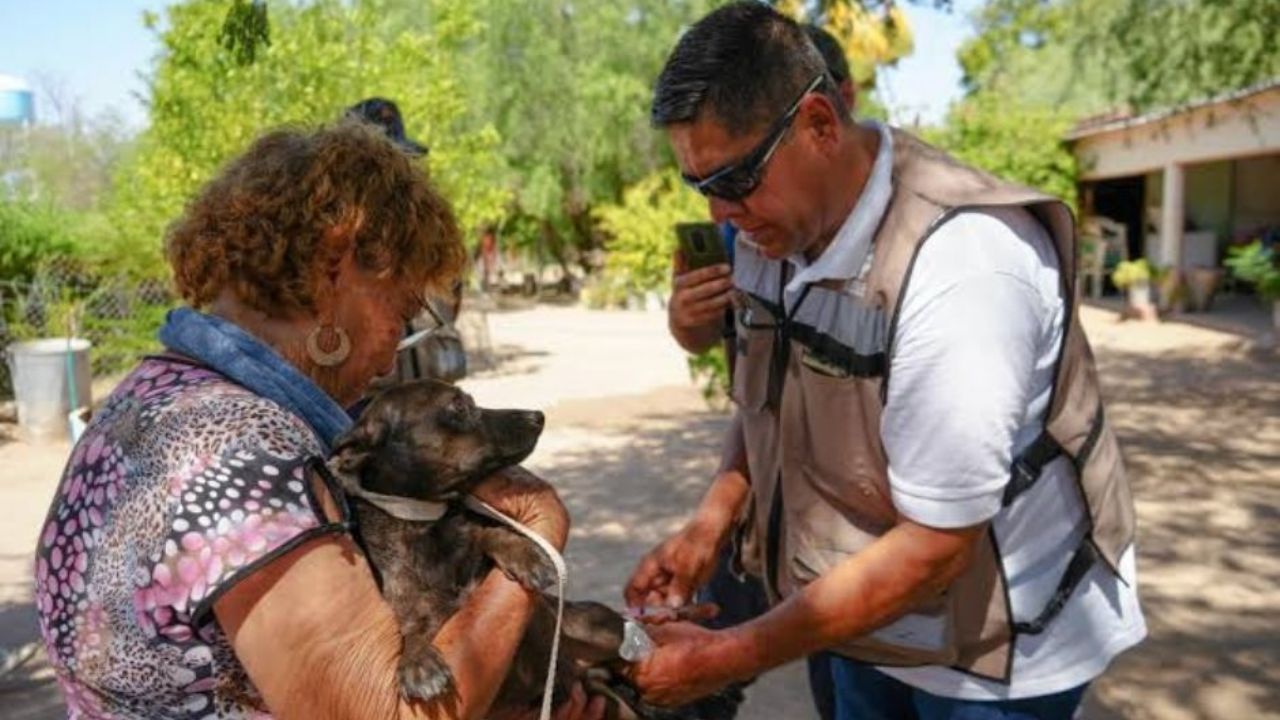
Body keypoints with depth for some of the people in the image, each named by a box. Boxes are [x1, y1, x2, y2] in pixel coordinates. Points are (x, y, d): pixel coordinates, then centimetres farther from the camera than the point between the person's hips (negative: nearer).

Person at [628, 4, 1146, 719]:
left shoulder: (959, 262, -31)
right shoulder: (771, 230, -8)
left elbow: (934, 548, -28)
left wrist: (728, 658, -22)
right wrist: (710, 523, -8)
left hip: (999, 645, -5)